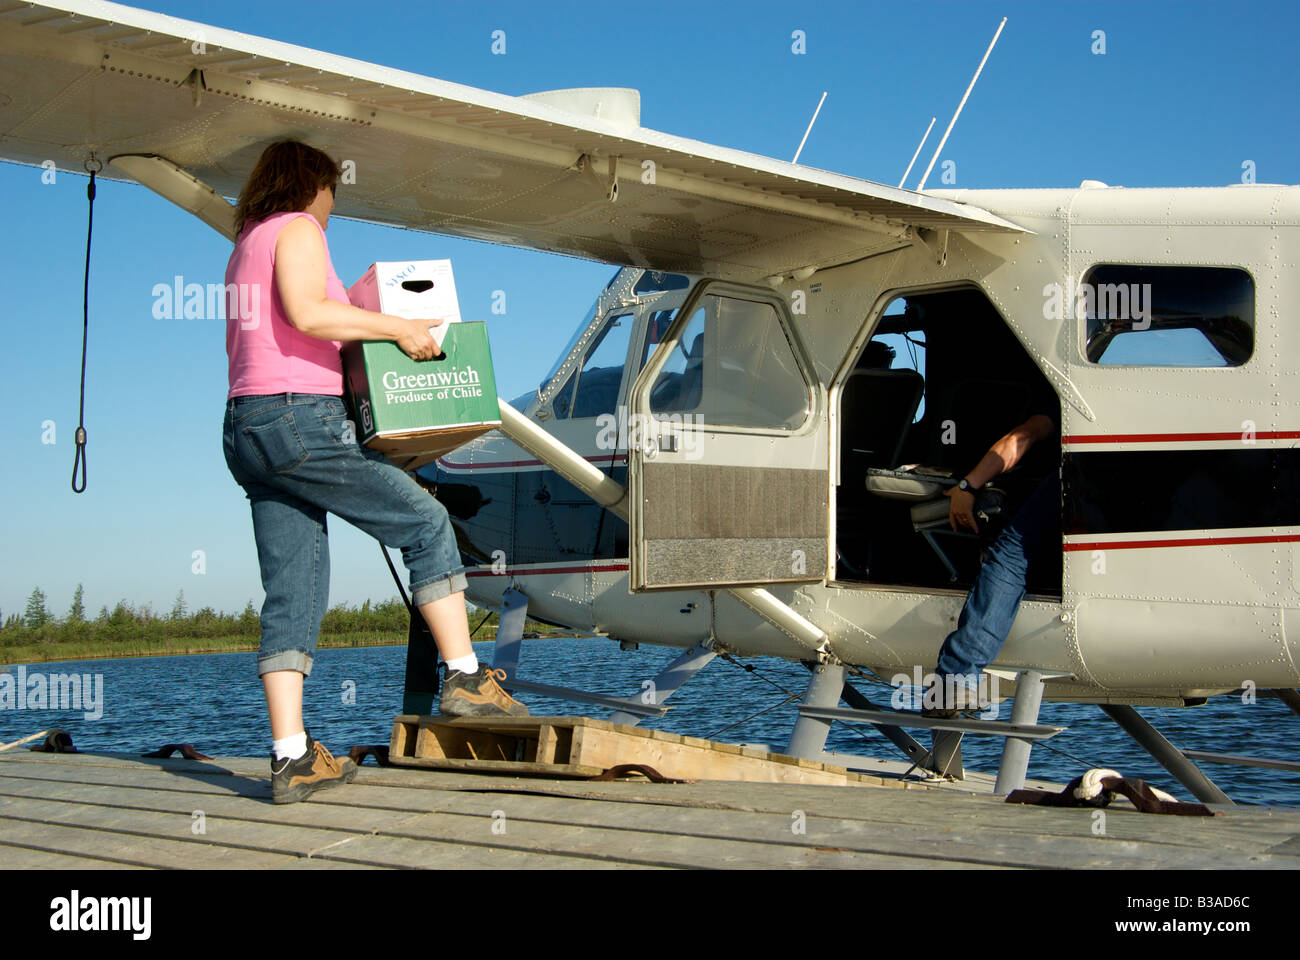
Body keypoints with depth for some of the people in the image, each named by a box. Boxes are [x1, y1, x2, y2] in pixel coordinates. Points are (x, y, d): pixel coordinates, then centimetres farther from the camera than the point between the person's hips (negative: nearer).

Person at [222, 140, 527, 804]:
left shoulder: (245, 248, 25)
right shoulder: (298, 228, -2)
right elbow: (306, 312, -20)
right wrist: (397, 327, -14)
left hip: (246, 427, 9)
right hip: (301, 419, -9)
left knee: (293, 596, 3)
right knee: (426, 523, 3)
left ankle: (292, 758, -2)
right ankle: (465, 678, 2)